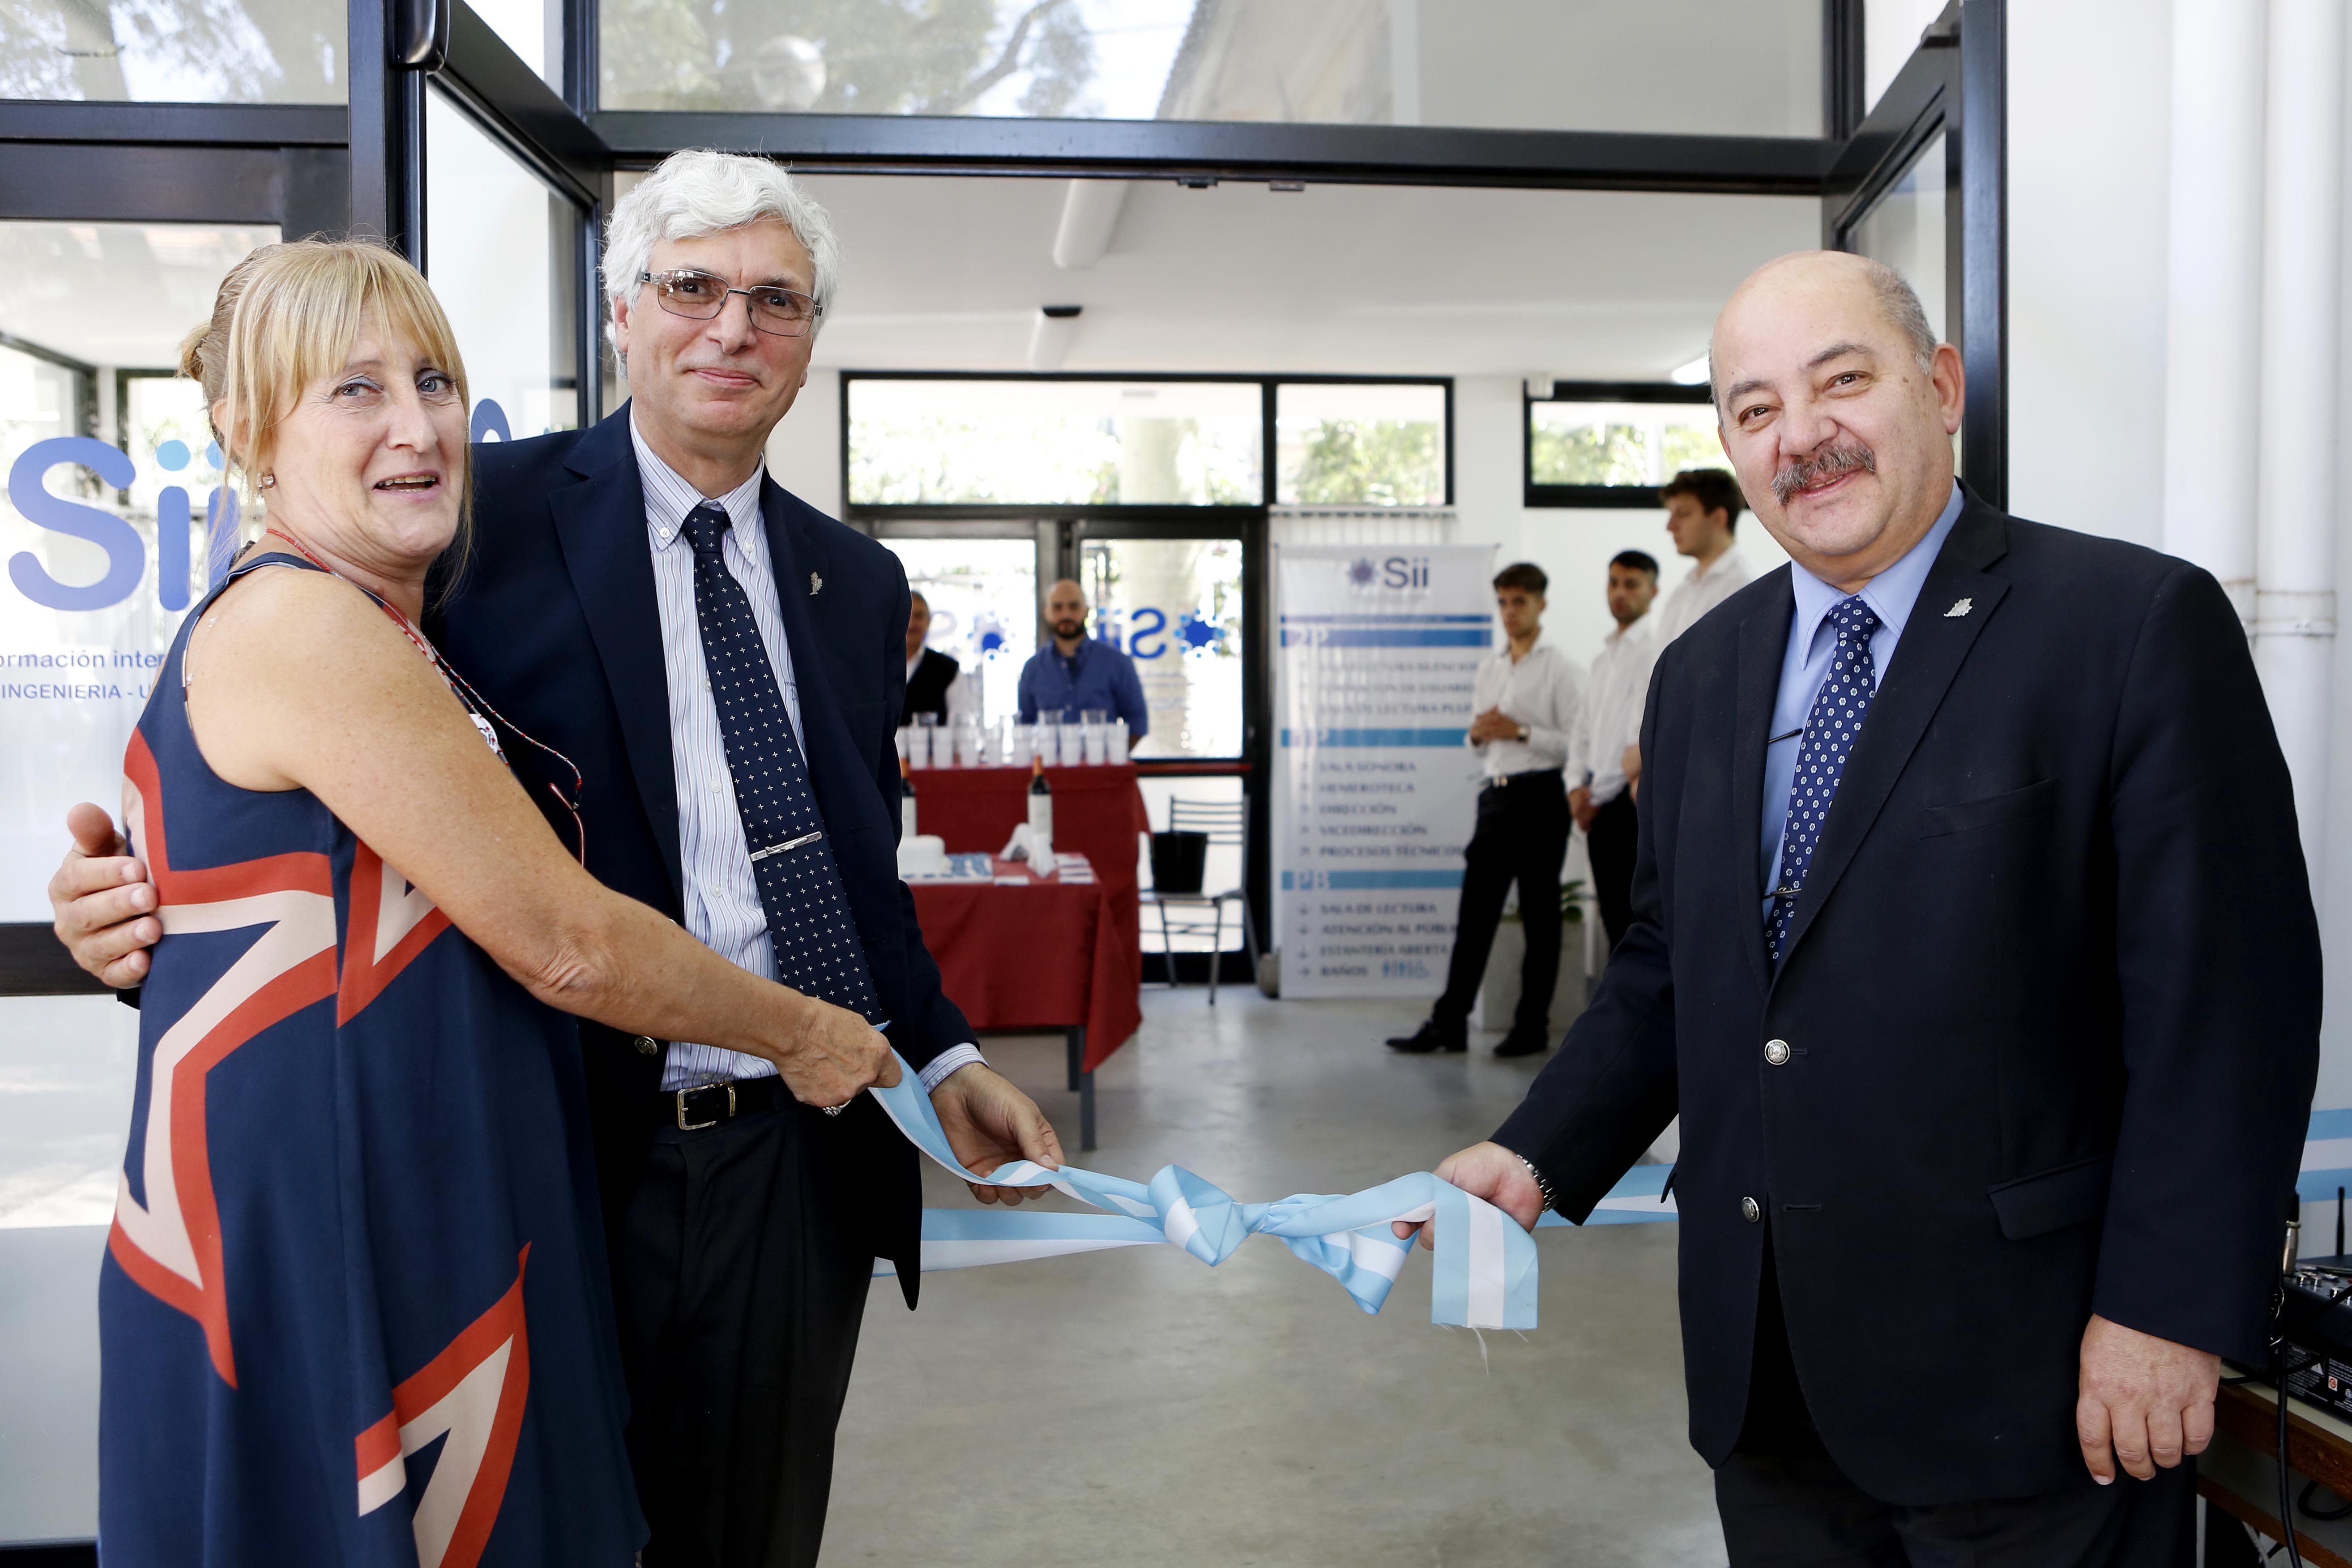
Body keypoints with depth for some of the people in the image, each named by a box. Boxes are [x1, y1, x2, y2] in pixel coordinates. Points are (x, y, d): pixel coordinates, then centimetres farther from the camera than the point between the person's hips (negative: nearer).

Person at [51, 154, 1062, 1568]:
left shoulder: (857, 578, 9)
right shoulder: (486, 515, -6)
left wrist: (942, 1057, 5)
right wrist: (152, 903, -21)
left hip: (806, 1155, 4)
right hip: (572, 1151, -4)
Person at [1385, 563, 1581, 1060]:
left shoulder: (1560, 669, -3)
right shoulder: (1488, 668, 18)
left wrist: (1521, 731, -17)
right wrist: (1477, 733, 1)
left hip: (1540, 795, -6)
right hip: (1495, 794, 6)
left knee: (1539, 916, 2)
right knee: (1474, 912, 4)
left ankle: (1533, 1026, 10)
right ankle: (1449, 1023, 5)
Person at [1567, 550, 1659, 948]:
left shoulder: (1654, 650, -8)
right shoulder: (1603, 657, 20)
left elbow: (1645, 733, -13)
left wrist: (1598, 797, -10)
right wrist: (1578, 787, 5)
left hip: (1630, 801, -8)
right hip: (1598, 805, 8)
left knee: (1629, 917, -8)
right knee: (1613, 919, 10)